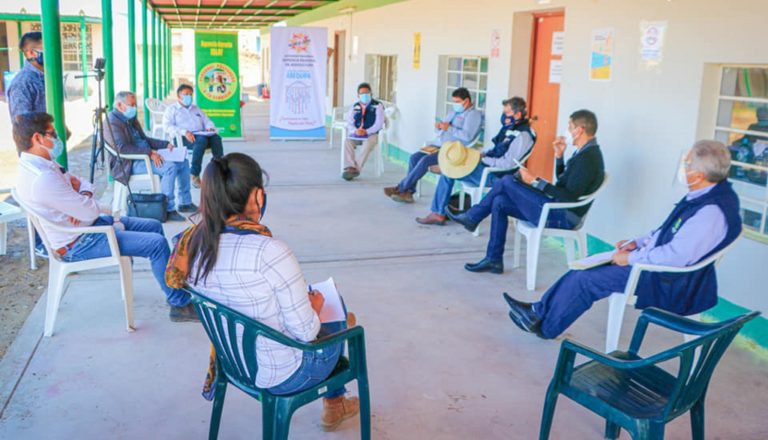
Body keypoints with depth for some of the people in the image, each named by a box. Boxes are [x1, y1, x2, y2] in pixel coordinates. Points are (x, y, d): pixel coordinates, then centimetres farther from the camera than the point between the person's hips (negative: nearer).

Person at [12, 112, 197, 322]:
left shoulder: (37, 165, 5)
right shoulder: (42, 178, -28)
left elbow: (83, 182, 13)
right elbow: (92, 211, -24)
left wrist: (84, 194, -10)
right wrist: (86, 199, -3)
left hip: (88, 226, 11)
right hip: (79, 244, -11)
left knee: (154, 226, 12)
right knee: (158, 243, -16)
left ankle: (174, 287, 22)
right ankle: (180, 304, -3)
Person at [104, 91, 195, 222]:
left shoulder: (130, 119, 17)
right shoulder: (112, 122, -13)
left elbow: (144, 139, 24)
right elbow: (122, 148, -26)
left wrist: (165, 144, 8)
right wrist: (150, 152, -30)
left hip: (145, 155, 10)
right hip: (130, 163, -10)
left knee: (183, 161, 5)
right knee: (170, 166, -29)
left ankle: (185, 203, 9)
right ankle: (168, 209, -23)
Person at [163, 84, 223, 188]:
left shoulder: (196, 109, 31)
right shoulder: (172, 109, 13)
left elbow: (207, 121, 29)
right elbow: (167, 126, -3)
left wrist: (210, 128, 1)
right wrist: (184, 132, -20)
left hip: (202, 134, 5)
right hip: (183, 138, -5)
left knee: (216, 137, -29)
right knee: (201, 140, -38)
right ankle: (194, 174, -36)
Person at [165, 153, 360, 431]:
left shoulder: (192, 243, -11)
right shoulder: (271, 252, -33)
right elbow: (305, 332, -24)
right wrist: (315, 306, -3)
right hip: (279, 377, -6)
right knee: (337, 321, 25)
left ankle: (334, 406, 48)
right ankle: (334, 405, 49)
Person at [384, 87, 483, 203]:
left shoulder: (474, 115, -4)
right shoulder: (453, 112, 23)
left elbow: (467, 136, -18)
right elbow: (441, 128, 29)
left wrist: (449, 128, -16)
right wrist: (438, 126, 5)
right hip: (438, 144, 8)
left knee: (425, 160, -27)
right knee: (414, 157, -14)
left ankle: (401, 188, -19)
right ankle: (408, 192, -15)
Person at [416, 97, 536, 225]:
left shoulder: (522, 136, -19)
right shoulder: (510, 128, 11)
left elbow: (507, 164, -25)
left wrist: (483, 159, -17)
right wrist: (484, 154, 2)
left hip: (496, 175, -10)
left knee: (448, 172, -10)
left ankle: (438, 213, 1)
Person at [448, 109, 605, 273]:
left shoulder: (587, 158, -18)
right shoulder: (585, 152, 13)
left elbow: (569, 197, -24)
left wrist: (535, 181, -21)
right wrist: (559, 155, 8)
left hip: (562, 217, -10)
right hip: (557, 208, 10)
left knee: (507, 181, -10)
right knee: (499, 202, 4)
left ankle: (472, 217, 10)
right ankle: (493, 260, 8)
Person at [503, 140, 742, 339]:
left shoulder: (712, 211, -29)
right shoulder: (708, 193, 3)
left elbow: (676, 256, -32)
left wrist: (632, 257, -19)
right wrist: (638, 243, 6)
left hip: (670, 285, -10)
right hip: (660, 261, 10)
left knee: (585, 278, -6)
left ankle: (545, 326, 15)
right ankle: (540, 310, 16)